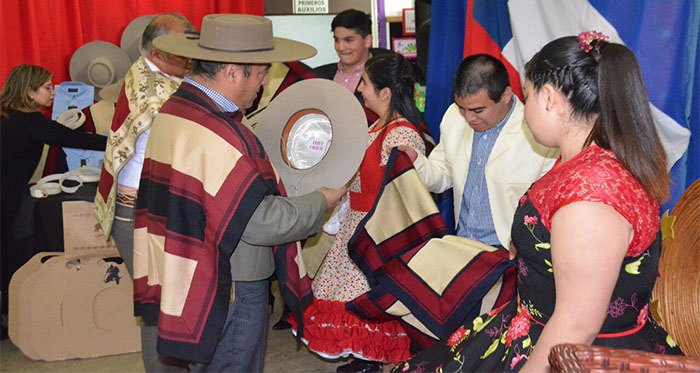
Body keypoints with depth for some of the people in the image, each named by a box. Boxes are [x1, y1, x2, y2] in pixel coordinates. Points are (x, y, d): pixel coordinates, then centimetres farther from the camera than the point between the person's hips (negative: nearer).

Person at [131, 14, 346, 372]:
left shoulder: (171, 110, 5)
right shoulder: (218, 136, -27)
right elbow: (260, 222, -24)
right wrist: (320, 202, -10)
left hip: (183, 280, 9)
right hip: (227, 294, -9)